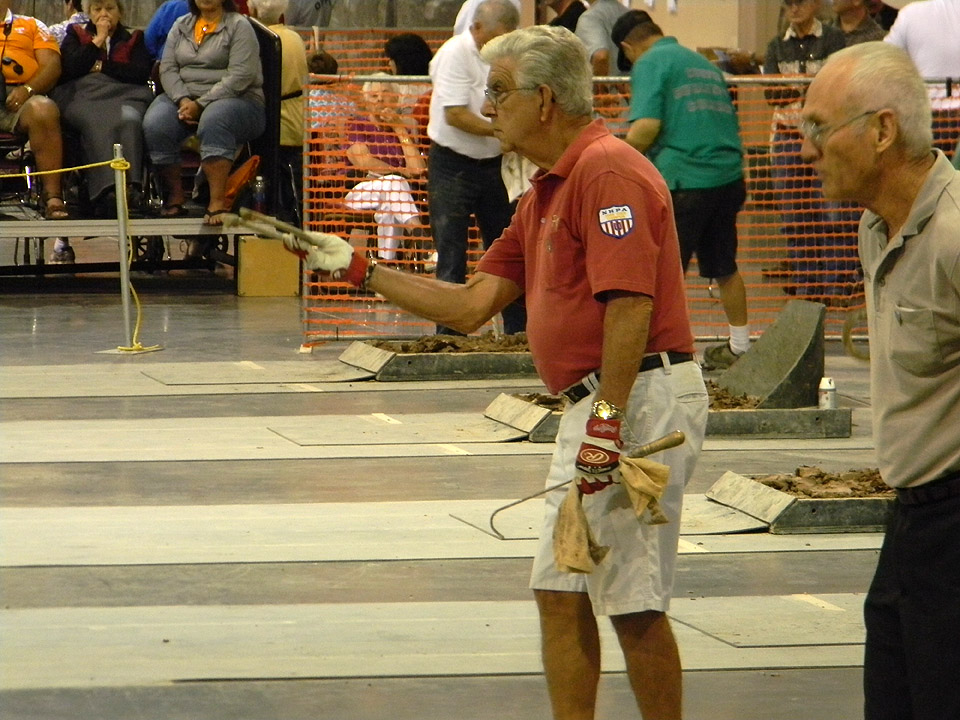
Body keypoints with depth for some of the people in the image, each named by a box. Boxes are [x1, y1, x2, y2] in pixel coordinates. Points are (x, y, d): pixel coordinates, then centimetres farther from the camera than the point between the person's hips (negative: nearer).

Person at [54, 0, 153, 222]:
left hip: (124, 93, 1)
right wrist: (98, 41, 6)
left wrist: (102, 66, 3)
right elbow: (68, 69, 6)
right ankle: (106, 193, -52)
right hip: (83, 94, -1)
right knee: (98, 124, -37)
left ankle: (129, 188, -52)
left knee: (129, 120, -37)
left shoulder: (134, 38, 24)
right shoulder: (76, 35, 26)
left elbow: (141, 73, 6)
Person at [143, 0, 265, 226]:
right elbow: (167, 69, 8)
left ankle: (217, 203, -43)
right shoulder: (181, 27, 17)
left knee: (213, 121, -40)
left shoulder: (239, 26, 0)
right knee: (155, 124, -27)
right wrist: (182, 100, -13)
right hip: (184, 98, 5)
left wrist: (201, 104, -19)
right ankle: (174, 197, -17)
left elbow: (240, 76, -12)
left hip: (235, 99, -5)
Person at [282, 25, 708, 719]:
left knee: (632, 602, -6)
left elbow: (630, 305, -23)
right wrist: (358, 267, 17)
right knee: (559, 591, 11)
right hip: (594, 408, 11)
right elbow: (472, 304, 19)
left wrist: (607, 423, -26)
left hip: (638, 400, -11)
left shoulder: (607, 172, -14)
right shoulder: (545, 193, 18)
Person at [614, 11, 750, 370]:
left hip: (683, 181, -7)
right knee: (725, 268, 19)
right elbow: (730, 122, 23)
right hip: (729, 176, 7)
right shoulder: (705, 65, 20)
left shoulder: (650, 64, -3)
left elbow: (647, 126, -16)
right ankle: (739, 346, 29)